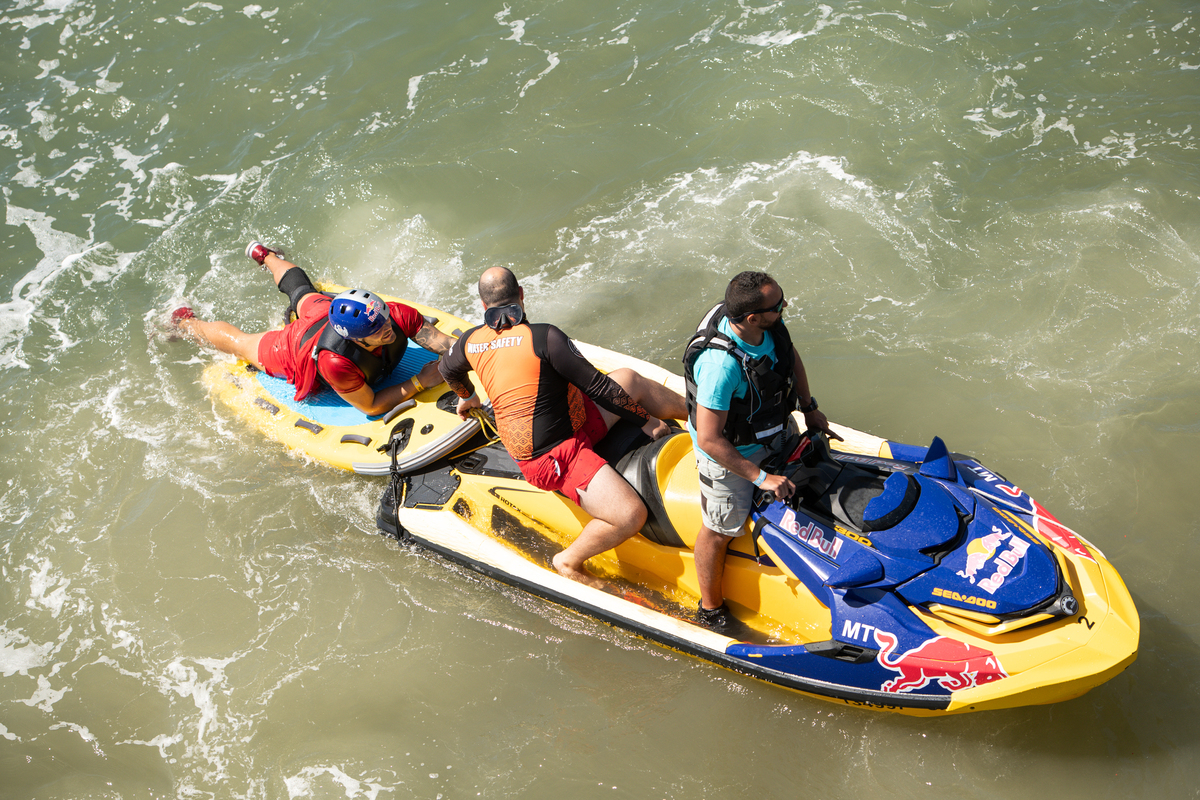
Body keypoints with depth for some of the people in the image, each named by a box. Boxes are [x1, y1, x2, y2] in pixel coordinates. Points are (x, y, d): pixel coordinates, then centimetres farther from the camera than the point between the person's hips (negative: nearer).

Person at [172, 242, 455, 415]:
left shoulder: (399, 314, -41)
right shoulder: (335, 362, -51)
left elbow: (446, 343, -33)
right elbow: (371, 407, -40)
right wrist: (420, 382, -44)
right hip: (290, 352, -5)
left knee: (303, 293, 38)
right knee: (239, 341, 25)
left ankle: (265, 256, 67)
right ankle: (185, 322, 53)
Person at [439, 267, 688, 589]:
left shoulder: (471, 341, 0)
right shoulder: (543, 336, -22)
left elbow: (449, 371, 24)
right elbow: (598, 387, -17)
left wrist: (467, 397, 47)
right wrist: (647, 421, -3)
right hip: (554, 459, -9)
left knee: (630, 380, 14)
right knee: (630, 516, -16)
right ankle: (569, 562, 5)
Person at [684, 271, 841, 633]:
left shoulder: (770, 325, -20)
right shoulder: (720, 364, -43)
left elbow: (790, 356, 6)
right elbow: (709, 440, -36)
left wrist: (809, 409, 8)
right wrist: (761, 477, -30)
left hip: (772, 432, 8)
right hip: (729, 453, -8)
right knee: (720, 531, 10)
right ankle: (710, 609, 35)